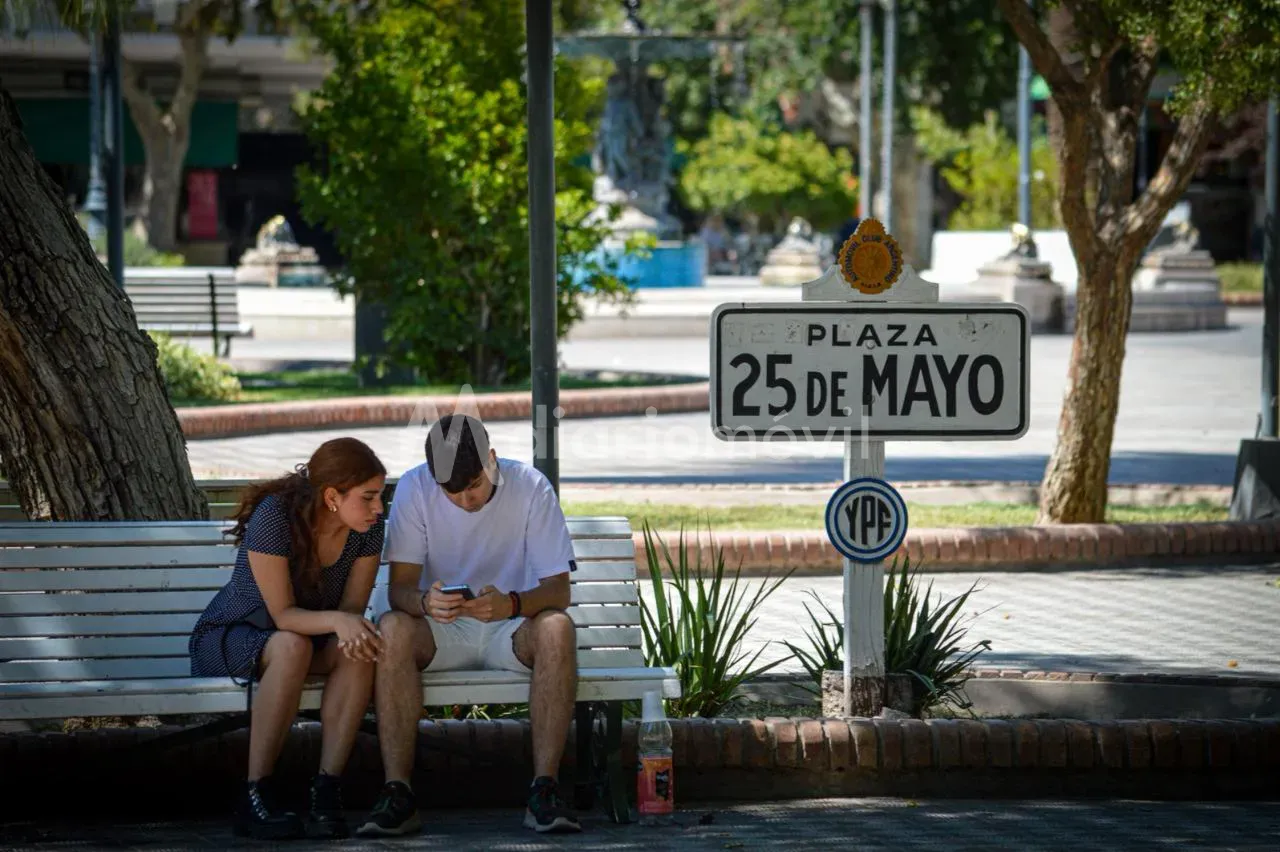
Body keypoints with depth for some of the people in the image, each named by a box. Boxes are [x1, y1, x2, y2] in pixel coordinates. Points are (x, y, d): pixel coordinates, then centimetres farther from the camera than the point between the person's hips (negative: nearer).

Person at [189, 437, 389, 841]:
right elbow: (283, 615, -26)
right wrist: (336, 620, -44)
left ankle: (326, 792, -31)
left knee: (359, 649, -29)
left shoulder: (368, 528, -11)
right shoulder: (275, 517, -27)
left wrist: (354, 626, -31)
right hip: (229, 639, -5)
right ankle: (255, 796, -32)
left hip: (316, 637, 5)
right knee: (291, 647, -38)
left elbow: (352, 607, -6)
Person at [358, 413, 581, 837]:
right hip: (442, 631, 0)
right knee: (392, 628, -32)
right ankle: (397, 794, -35)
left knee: (557, 628, -33)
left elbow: (558, 590, -14)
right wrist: (424, 602, -38)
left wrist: (511, 604, -37)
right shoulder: (414, 489, -10)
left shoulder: (530, 487, -12)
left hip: (511, 629, 0)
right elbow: (399, 588, -12)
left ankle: (544, 790, -35)